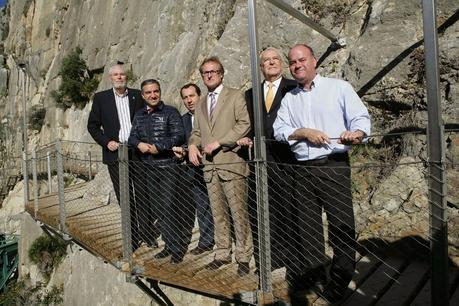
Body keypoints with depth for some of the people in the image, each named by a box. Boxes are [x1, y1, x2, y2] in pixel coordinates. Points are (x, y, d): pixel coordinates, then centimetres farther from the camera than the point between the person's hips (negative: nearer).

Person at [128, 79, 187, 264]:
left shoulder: (170, 112, -1)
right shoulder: (139, 116, 16)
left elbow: (179, 135, -10)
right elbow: (132, 137, 10)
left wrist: (158, 147, -15)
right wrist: (139, 144, -12)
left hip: (167, 166, -5)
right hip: (148, 167, 6)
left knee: (168, 206, -8)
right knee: (156, 207, 8)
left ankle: (177, 247, 3)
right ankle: (169, 244, 20)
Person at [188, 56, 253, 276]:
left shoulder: (235, 96, 2)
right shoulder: (201, 104, 20)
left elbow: (245, 124, -8)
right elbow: (196, 131, 24)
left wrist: (218, 142, -13)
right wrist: (192, 145, 2)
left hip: (231, 163, -5)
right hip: (209, 166, 6)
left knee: (239, 212, -4)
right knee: (218, 214, 11)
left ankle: (244, 257, 7)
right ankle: (222, 254, 21)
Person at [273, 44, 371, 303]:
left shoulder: (339, 87, 4)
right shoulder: (289, 98, 16)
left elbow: (361, 118, -4)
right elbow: (280, 129, 5)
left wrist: (356, 134, -26)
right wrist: (304, 132, -12)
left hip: (333, 166, -4)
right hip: (303, 169, 4)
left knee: (341, 223, -4)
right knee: (307, 223, 11)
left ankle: (342, 278, 13)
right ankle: (312, 269, 27)